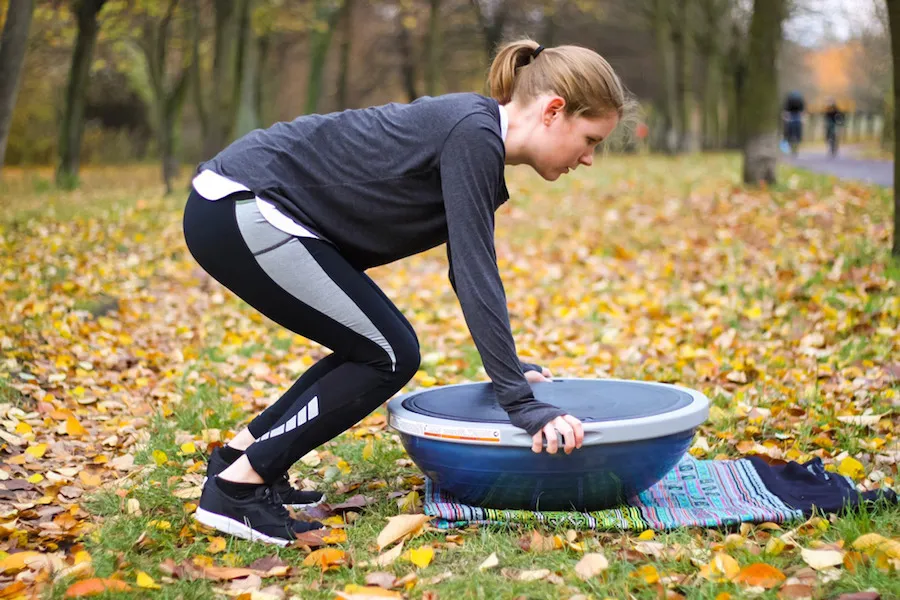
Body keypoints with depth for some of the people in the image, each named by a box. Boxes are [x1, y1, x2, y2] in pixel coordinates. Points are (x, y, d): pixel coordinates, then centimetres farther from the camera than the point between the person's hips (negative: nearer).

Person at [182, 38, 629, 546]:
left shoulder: (479, 140, 11)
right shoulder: (473, 134, -17)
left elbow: (468, 270, 21)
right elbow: (475, 275, -20)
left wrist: (511, 366, 25)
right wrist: (521, 402, -18)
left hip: (252, 210, 10)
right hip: (237, 211, -10)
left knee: (376, 347, 13)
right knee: (388, 355, -7)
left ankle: (239, 456, 20)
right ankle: (235, 488, -2)